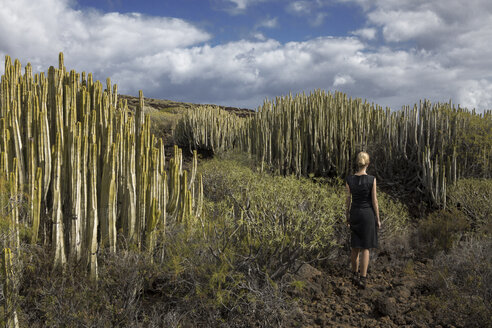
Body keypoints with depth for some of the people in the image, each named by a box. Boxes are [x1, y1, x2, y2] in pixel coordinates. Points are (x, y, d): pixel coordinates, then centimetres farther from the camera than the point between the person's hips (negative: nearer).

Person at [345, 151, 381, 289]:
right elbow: (374, 201, -10)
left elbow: (348, 200, 1)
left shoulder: (349, 179, -6)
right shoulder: (372, 179, -14)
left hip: (355, 214, 3)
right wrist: (378, 219, 0)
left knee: (356, 246, 16)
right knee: (365, 248, 2)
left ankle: (355, 275, 25)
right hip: (368, 214, -3)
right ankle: (362, 279, 0)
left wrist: (348, 216, 13)